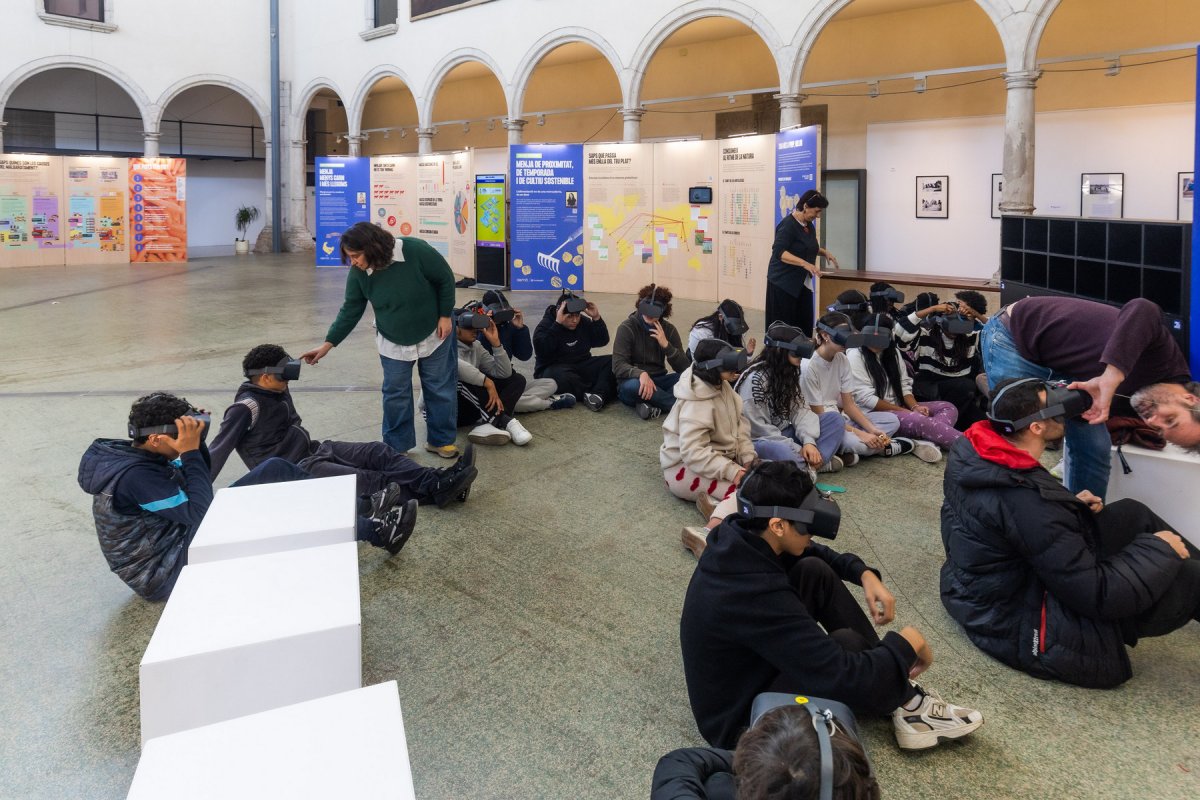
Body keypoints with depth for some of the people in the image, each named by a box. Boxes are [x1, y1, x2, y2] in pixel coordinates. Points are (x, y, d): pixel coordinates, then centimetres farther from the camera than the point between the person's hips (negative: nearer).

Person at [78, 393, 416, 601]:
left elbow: (200, 483, 10)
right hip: (167, 572, -9)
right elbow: (201, 514, -25)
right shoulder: (133, 477, -29)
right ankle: (375, 531, 2)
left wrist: (195, 441, -7)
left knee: (275, 470, 0)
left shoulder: (136, 455, 1)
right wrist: (190, 451, -25)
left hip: (183, 535, 9)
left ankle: (360, 508, 10)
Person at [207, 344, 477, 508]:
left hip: (314, 450, 9)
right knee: (361, 479, -29)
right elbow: (219, 449, -21)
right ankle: (434, 492, -37)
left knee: (378, 452, -10)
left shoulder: (278, 392, 9)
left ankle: (438, 482, -26)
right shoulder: (246, 408, -18)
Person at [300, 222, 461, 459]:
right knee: (395, 394, 5)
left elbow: (445, 279, -16)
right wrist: (327, 344, -13)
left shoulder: (415, 251, -29)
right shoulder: (358, 274, -18)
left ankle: (441, 440, 22)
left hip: (433, 335, -2)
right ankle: (396, 446, 19)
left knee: (439, 388, 7)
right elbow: (350, 311, -9)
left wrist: (445, 315, -14)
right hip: (393, 342, 2)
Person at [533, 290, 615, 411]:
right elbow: (542, 351, -25)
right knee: (561, 377, -42)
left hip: (582, 366, 6)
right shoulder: (545, 325, -8)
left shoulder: (584, 322, 8)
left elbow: (603, 341, 6)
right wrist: (557, 324, -29)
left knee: (612, 362, -17)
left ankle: (598, 395, -39)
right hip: (554, 369, -5)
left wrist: (596, 318, -8)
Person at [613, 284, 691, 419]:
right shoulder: (627, 328, -8)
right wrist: (641, 374, -37)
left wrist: (666, 345, -20)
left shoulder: (668, 329, 2)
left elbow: (684, 367, -5)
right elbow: (618, 366, -18)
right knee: (632, 385, -38)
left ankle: (650, 404, -30)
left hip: (658, 382, 3)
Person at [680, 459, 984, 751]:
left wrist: (864, 573, -4)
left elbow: (815, 552, 12)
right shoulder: (755, 597, -36)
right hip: (740, 721, -9)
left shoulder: (739, 540, -10)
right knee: (846, 641, -26)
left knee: (815, 571, -1)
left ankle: (894, 686, 4)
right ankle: (906, 706, 5)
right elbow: (844, 677, -34)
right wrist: (907, 643, -18)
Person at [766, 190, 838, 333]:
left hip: (803, 283, 8)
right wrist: (805, 264, -36)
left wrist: (824, 252, 7)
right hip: (784, 283, -8)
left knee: (805, 325, 2)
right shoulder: (788, 225, -16)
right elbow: (779, 252, -27)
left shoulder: (809, 225, 9)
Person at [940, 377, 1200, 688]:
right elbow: (1099, 596, -26)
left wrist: (1073, 506, 2)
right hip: (1030, 632, -9)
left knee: (1132, 514, 10)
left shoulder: (973, 454, -7)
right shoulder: (1026, 502, -33)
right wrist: (1159, 550, -11)